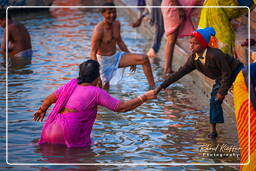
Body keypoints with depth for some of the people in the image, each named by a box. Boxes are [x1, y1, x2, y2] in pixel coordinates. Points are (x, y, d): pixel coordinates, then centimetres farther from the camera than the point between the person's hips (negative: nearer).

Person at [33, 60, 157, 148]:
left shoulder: (72, 84, 11)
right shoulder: (96, 92, -7)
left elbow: (50, 98, 20)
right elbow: (121, 107, -6)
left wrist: (42, 110, 41)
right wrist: (145, 97, 1)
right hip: (69, 136, -7)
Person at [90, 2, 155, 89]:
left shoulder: (117, 24, 1)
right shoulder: (99, 30, -22)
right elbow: (93, 53, -20)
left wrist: (131, 60, 20)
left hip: (116, 57, 7)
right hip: (104, 61, -7)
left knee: (144, 59, -6)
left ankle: (152, 87, 0)